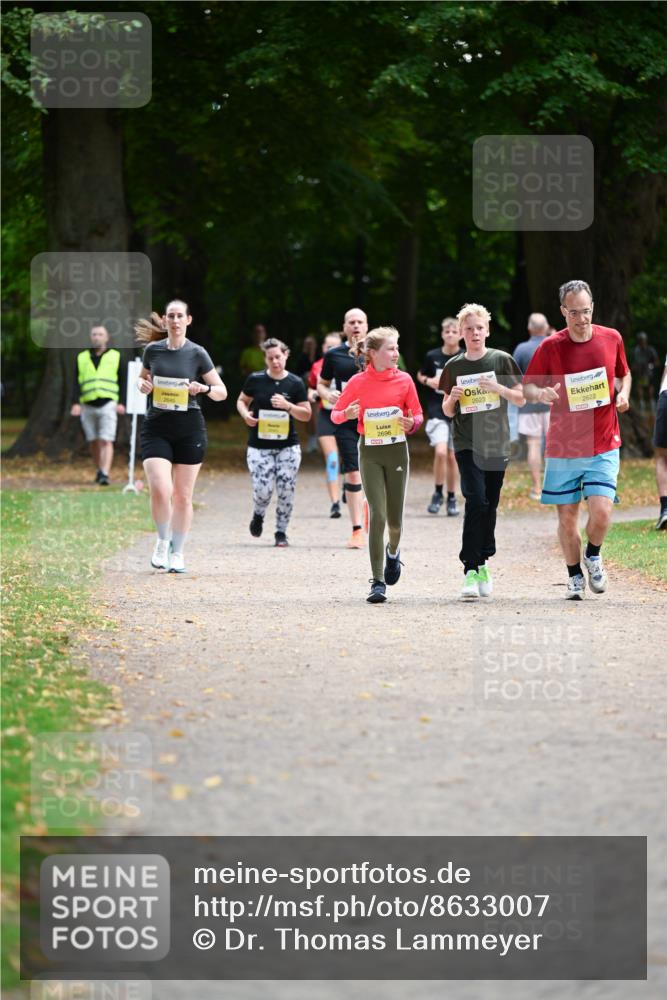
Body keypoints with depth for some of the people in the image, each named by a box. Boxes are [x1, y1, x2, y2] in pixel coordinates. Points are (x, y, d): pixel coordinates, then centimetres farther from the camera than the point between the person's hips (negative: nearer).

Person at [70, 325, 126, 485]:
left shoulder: (115, 357, 7)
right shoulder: (82, 358, 11)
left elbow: (123, 381, 5)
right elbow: (76, 383, 6)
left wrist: (121, 403, -5)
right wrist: (75, 403, -6)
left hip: (108, 404, -3)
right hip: (88, 406, 3)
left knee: (106, 441, -12)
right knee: (94, 442, 8)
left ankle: (105, 475, -20)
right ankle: (99, 470, 24)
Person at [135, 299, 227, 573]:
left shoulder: (197, 353, -1)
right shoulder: (152, 350, 4)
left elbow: (222, 392, 3)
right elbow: (142, 377, 21)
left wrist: (205, 388, -18)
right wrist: (143, 385, -2)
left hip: (189, 429, 0)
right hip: (156, 428, 0)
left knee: (183, 496, 5)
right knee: (160, 490, -16)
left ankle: (177, 553, 20)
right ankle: (163, 540, 9)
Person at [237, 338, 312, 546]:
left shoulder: (295, 383, -1)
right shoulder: (255, 380, 0)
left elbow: (306, 415, 1)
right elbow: (242, 400, 14)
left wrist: (287, 406, -16)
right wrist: (245, 414, -7)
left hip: (288, 446, 1)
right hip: (259, 446, -1)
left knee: (286, 490, -4)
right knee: (263, 490, -11)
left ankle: (281, 532, 14)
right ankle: (258, 516, 23)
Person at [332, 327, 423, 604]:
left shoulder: (404, 380, 0)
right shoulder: (358, 382, -4)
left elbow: (418, 415, 8)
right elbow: (335, 414, 3)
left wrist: (411, 423, -16)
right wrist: (347, 414, -20)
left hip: (397, 450, 2)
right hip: (369, 452, -2)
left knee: (394, 518, 5)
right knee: (377, 515, -10)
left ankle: (393, 551, 41)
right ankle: (378, 582, -7)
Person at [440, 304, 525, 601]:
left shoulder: (501, 361, 2)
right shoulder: (453, 367, 5)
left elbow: (521, 399, 3)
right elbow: (447, 411, 12)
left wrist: (498, 388, -14)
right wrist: (452, 398, -10)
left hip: (497, 443, 1)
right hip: (467, 444, -1)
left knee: (490, 505, 8)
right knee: (476, 501, -16)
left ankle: (482, 562, 26)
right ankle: (470, 570, -17)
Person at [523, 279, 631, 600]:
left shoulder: (612, 339, 1)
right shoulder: (551, 347, -5)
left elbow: (624, 374, 19)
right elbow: (527, 387, 2)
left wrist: (623, 394, -2)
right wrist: (541, 394, -21)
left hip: (603, 445, 0)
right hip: (563, 447, 0)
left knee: (601, 511, -13)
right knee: (567, 516, 5)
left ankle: (593, 555, 19)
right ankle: (574, 576, 25)